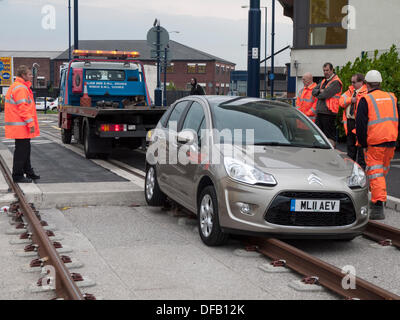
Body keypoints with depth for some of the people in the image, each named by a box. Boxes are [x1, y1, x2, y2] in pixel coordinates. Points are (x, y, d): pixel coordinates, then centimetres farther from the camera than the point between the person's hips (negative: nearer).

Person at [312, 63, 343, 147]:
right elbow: (314, 91, 16)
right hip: (320, 112, 9)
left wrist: (318, 95, 2)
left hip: (328, 113, -9)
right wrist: (320, 91, -5)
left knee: (330, 136, -4)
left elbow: (325, 94, -18)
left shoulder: (336, 82, -9)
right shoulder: (323, 81, 20)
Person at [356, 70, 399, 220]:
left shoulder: (366, 100, -4)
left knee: (375, 172, -6)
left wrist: (363, 144, 0)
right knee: (383, 171, 20)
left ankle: (378, 206, -15)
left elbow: (360, 123, -8)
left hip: (375, 142, -5)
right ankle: (377, 199, 34)